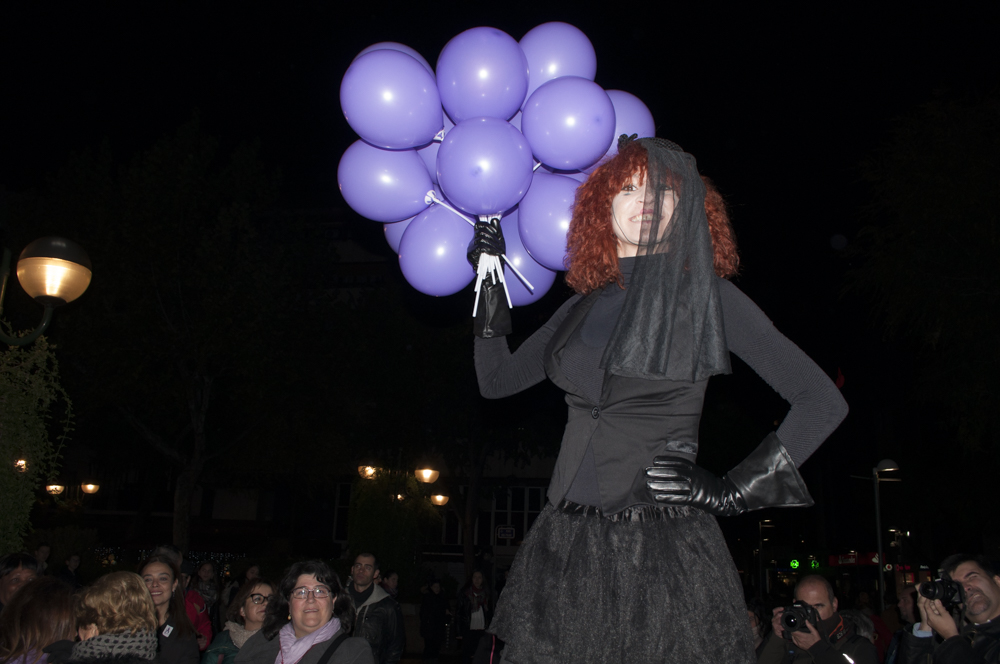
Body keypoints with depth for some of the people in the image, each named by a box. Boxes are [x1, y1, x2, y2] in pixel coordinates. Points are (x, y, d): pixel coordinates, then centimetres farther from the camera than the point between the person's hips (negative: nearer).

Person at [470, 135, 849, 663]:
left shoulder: (703, 295, -2)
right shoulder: (586, 304, 11)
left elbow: (823, 402, -3)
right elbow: (495, 380, 17)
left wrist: (734, 490, -8)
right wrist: (490, 282, 11)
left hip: (661, 546, -4)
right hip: (567, 545, 4)